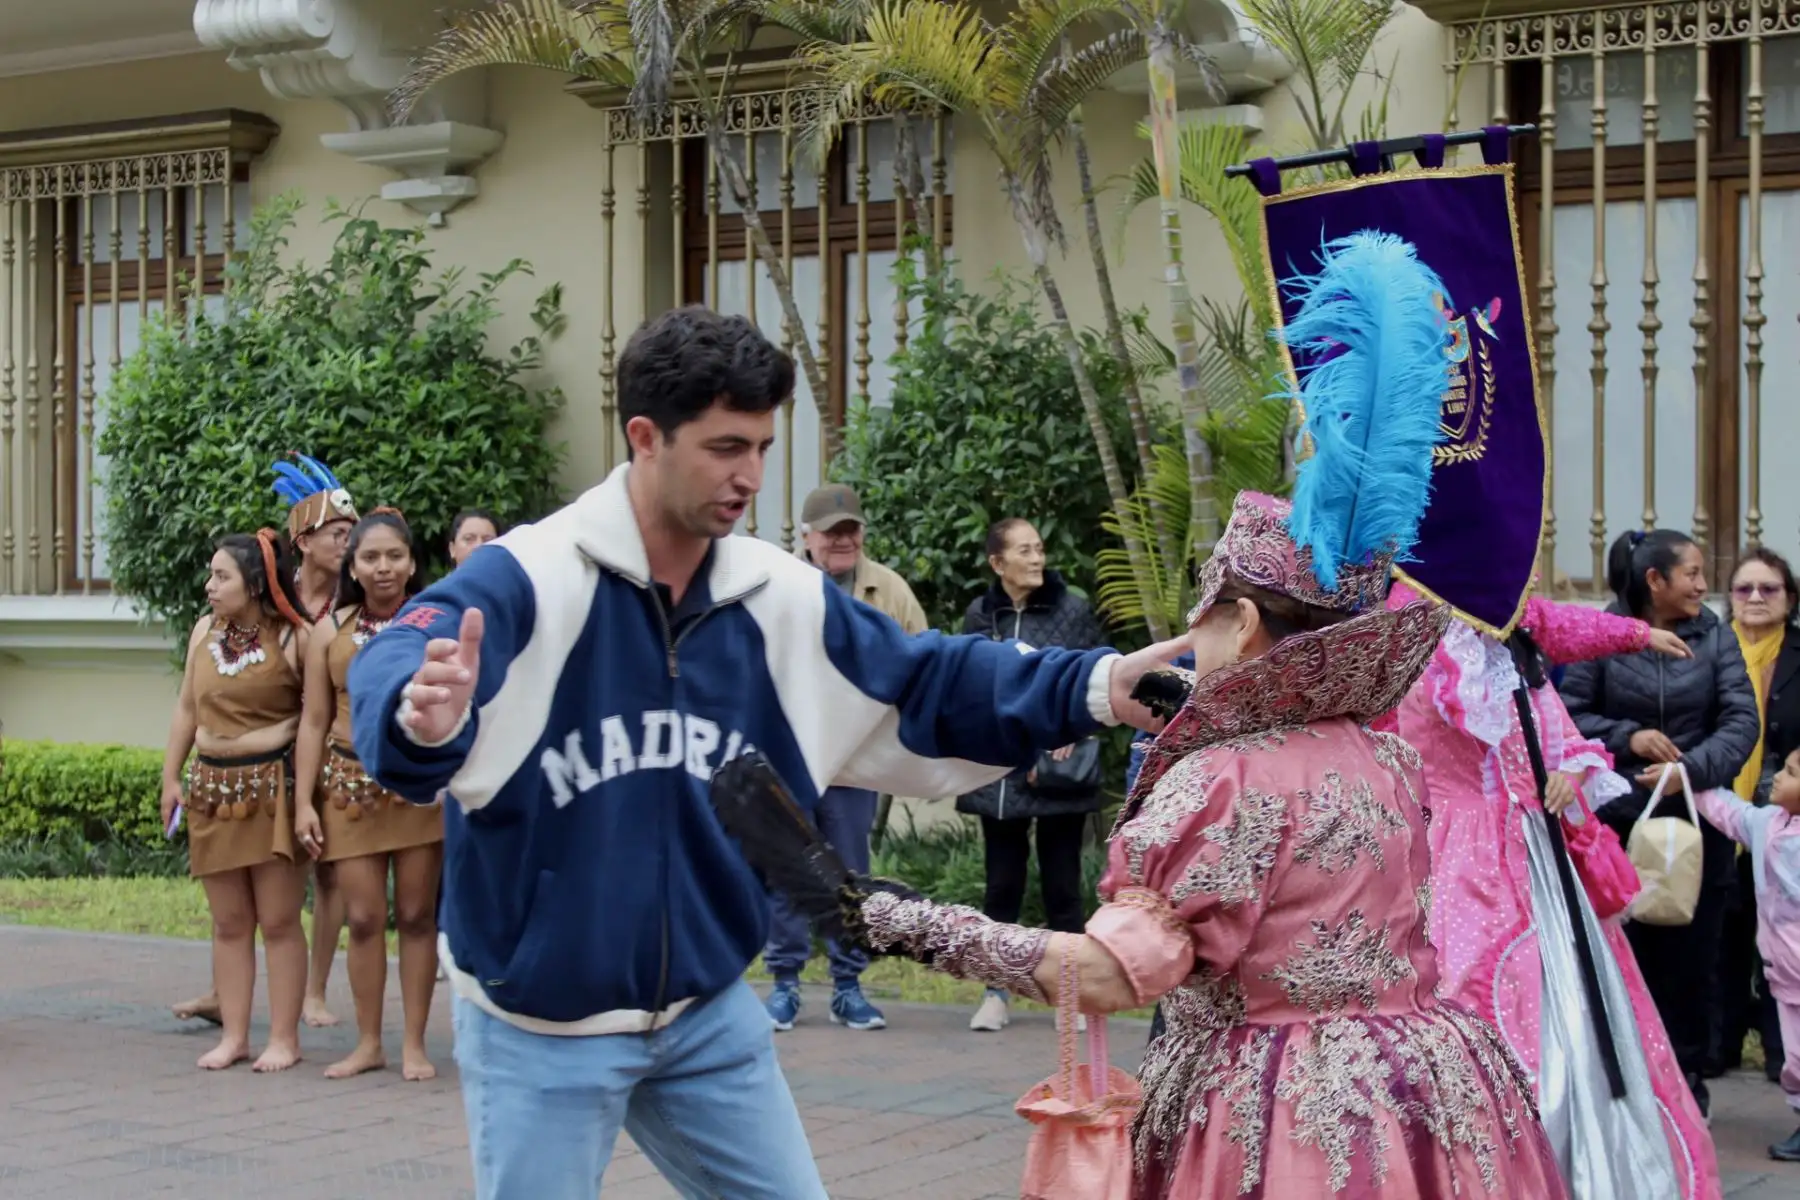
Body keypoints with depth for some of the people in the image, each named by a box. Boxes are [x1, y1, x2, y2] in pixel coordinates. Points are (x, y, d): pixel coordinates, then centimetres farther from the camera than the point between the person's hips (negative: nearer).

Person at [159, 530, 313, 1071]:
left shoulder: (293, 638, -10)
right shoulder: (205, 630, 9)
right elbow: (186, 709, 14)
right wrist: (171, 778, 11)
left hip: (273, 788, -6)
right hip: (213, 789, 6)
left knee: (278, 921, -1)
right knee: (229, 923, 10)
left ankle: (284, 1038, 5)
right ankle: (233, 1035, 15)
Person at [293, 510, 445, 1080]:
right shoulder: (331, 629, 6)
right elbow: (314, 722, 7)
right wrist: (303, 801, 3)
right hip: (350, 785, 2)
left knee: (416, 915, 4)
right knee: (362, 919, 3)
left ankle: (414, 1044, 12)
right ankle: (368, 1043, 16)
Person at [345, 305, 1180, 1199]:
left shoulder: (782, 600, 1)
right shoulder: (529, 580, -19)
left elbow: (931, 683, 6)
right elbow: (395, 677, -36)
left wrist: (1093, 687, -7)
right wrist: (424, 722, -60)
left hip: (710, 1014, 6)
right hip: (540, 1028, -5)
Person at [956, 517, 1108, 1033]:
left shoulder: (1074, 610, -2)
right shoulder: (979, 616, 5)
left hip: (1059, 773, -2)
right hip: (999, 772, 2)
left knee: (1062, 885, 5)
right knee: (1002, 885, 9)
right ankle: (995, 994, 15)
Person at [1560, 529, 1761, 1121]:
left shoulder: (1714, 637, 2)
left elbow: (1741, 720, -4)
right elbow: (1570, 714, 0)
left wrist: (1692, 768, -18)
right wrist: (1628, 738, -15)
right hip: (1619, 821, -1)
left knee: (1692, 955, 5)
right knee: (1632, 955, 3)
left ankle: (1687, 1077, 19)